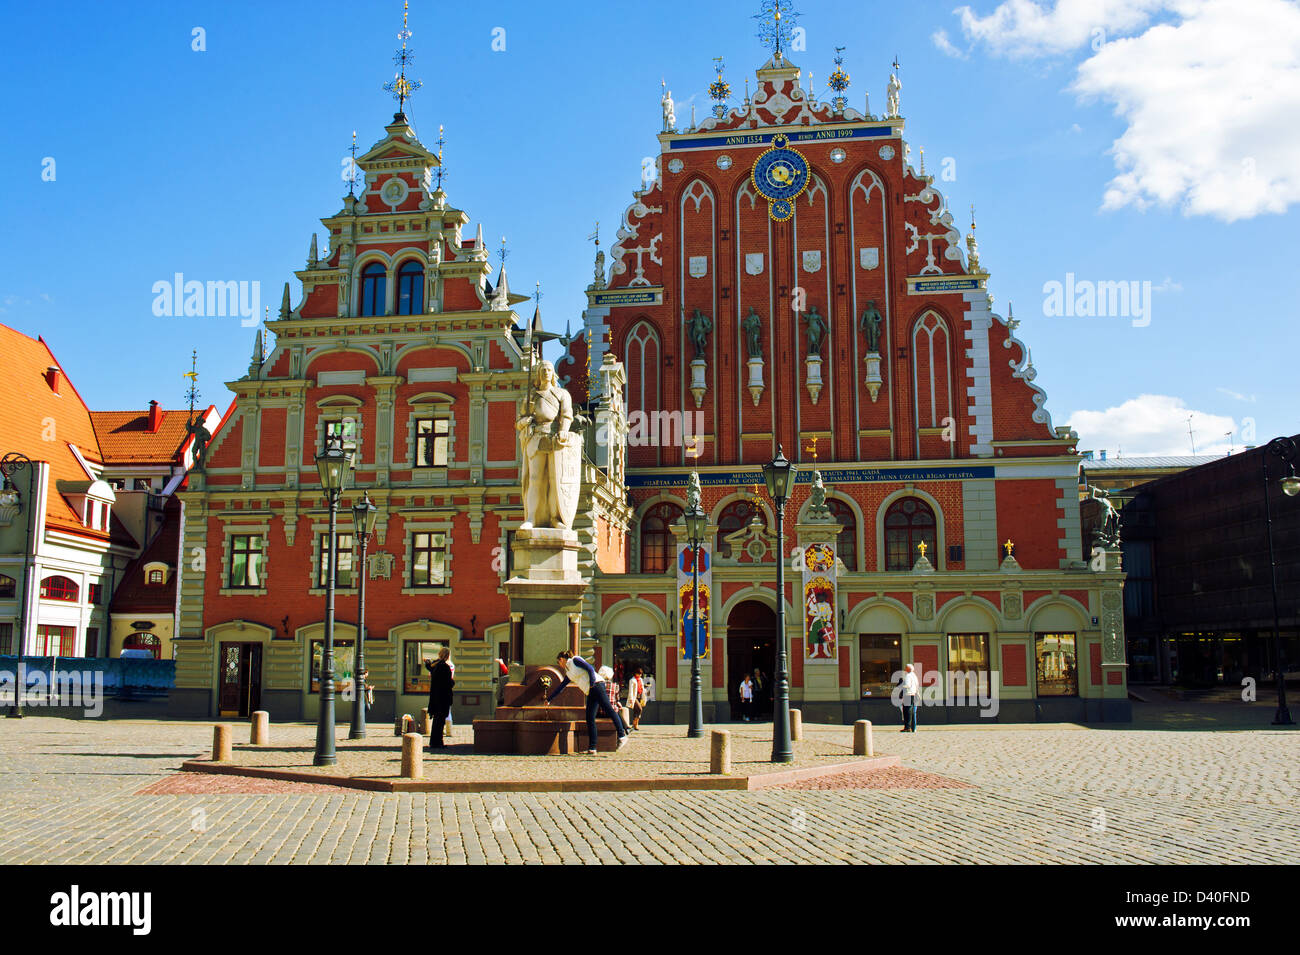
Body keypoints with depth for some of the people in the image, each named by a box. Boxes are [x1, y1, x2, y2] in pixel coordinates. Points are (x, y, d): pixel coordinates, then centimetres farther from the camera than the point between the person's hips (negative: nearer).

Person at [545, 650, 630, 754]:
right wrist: (549, 699, 41)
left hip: (596, 686, -8)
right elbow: (560, 687, 35)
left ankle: (622, 736, -22)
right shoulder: (568, 673, 25)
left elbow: (590, 668, -9)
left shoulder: (575, 660, 2)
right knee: (589, 718, 0)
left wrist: (592, 683, -19)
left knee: (608, 709, -17)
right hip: (590, 693, 8)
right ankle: (592, 748, -4)